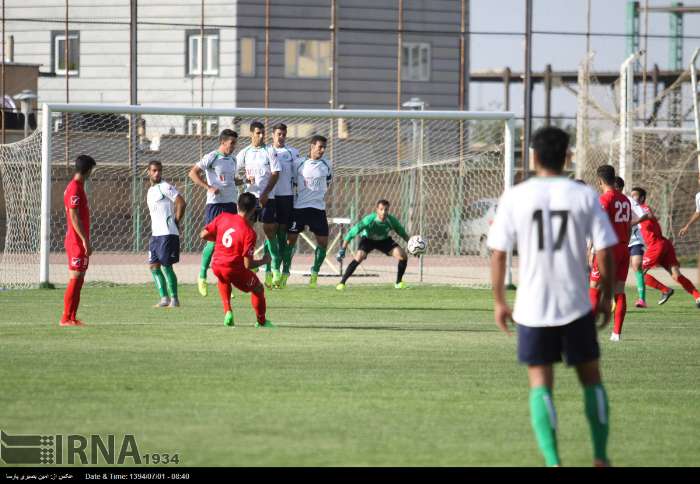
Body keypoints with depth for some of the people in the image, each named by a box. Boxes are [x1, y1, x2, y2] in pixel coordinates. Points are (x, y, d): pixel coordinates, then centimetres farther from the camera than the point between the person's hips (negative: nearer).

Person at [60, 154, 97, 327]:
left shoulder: (77, 187, 15)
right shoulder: (75, 189, -15)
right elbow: (74, 217, -20)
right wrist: (85, 240, -21)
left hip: (79, 241, 10)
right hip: (77, 241, -10)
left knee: (78, 279, 10)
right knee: (75, 278, -9)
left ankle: (72, 318, 12)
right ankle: (66, 318, -8)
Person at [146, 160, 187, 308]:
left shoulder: (165, 187, -9)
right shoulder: (150, 191, 18)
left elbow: (181, 203, -15)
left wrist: (176, 222, -8)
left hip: (167, 233, -9)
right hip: (155, 234, 9)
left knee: (166, 266, -8)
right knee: (154, 266, 6)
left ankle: (174, 299, -2)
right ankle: (164, 298, 10)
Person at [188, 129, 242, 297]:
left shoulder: (232, 160, 14)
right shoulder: (211, 158, -8)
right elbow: (193, 173, -11)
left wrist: (243, 181, 8)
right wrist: (209, 187, -19)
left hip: (230, 203, 6)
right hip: (215, 204, -6)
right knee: (214, 241, -10)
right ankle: (202, 276, 7)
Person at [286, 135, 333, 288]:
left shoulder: (326, 165, 4)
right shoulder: (299, 163, -2)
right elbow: (292, 183, 8)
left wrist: (320, 193, 9)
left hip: (318, 208, 2)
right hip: (299, 206, -2)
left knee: (323, 242, -2)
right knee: (290, 239, -2)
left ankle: (314, 274, 12)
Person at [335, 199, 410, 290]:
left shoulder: (392, 220, -25)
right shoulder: (369, 219, -35)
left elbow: (403, 233, -6)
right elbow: (353, 232, -32)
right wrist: (342, 249, -33)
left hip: (384, 240, 3)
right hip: (368, 239, -3)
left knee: (403, 256, -14)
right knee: (359, 257, -31)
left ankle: (399, 282, 7)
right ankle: (342, 283, -22)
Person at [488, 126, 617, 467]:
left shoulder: (515, 197, -4)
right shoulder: (585, 197, -4)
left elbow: (498, 254, -4)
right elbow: (605, 253, -5)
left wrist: (499, 302, 8)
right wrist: (605, 299, 8)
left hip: (532, 308, 0)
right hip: (576, 306, 0)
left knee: (540, 384, 6)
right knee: (591, 378, 17)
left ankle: (553, 462, -8)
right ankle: (601, 458, 18)